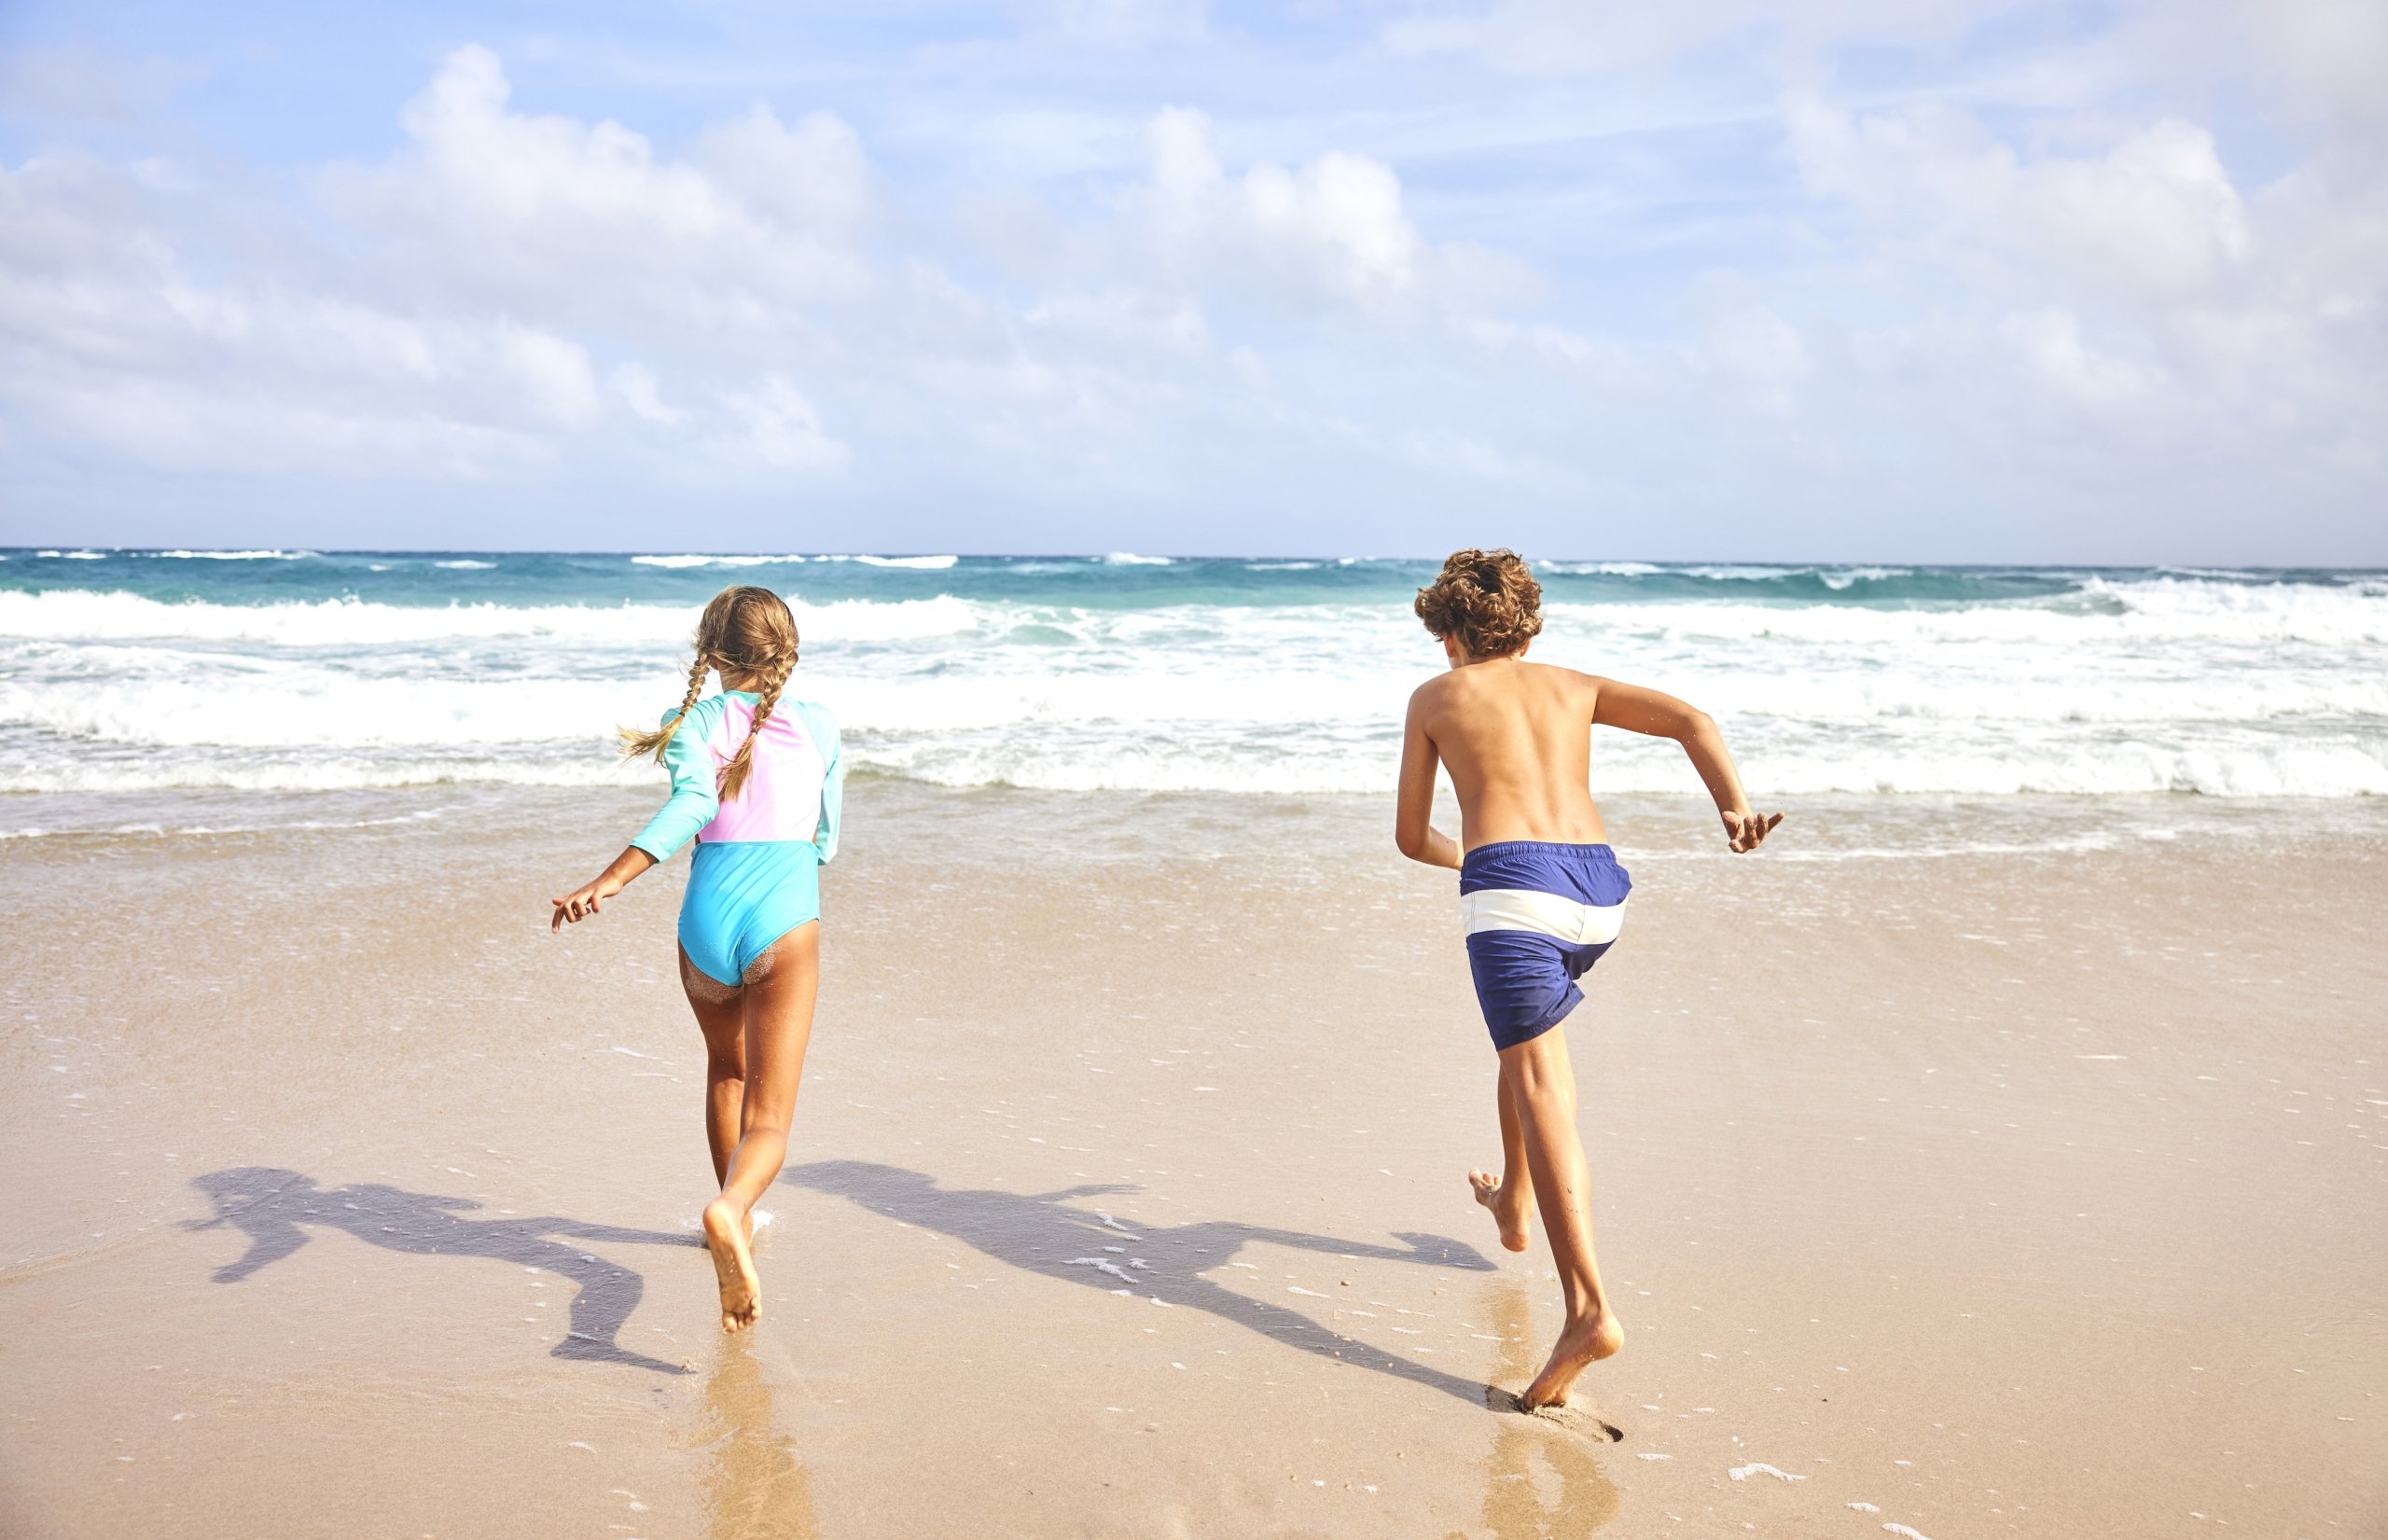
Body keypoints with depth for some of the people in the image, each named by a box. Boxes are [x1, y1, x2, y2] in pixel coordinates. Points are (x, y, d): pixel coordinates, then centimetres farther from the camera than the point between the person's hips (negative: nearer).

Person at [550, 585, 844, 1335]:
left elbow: (692, 802, -16)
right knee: (767, 1122, -6)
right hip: (786, 922, -2)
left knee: (727, 1070, 31)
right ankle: (731, 1211, -39)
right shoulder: (819, 725, 10)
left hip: (707, 921, 2)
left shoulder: (693, 723, 6)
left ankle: (735, 1216, 44)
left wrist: (608, 880, -25)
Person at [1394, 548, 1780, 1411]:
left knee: (1542, 1090, -13)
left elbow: (1411, 838, 22)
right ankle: (1514, 1201, 44)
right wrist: (1734, 809, -2)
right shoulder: (1572, 686, 26)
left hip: (1510, 884, -5)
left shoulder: (1436, 696, 19)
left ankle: (1589, 1310, -25)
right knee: (1530, 1028, 32)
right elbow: (1690, 719, 10)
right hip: (1597, 889, 5)